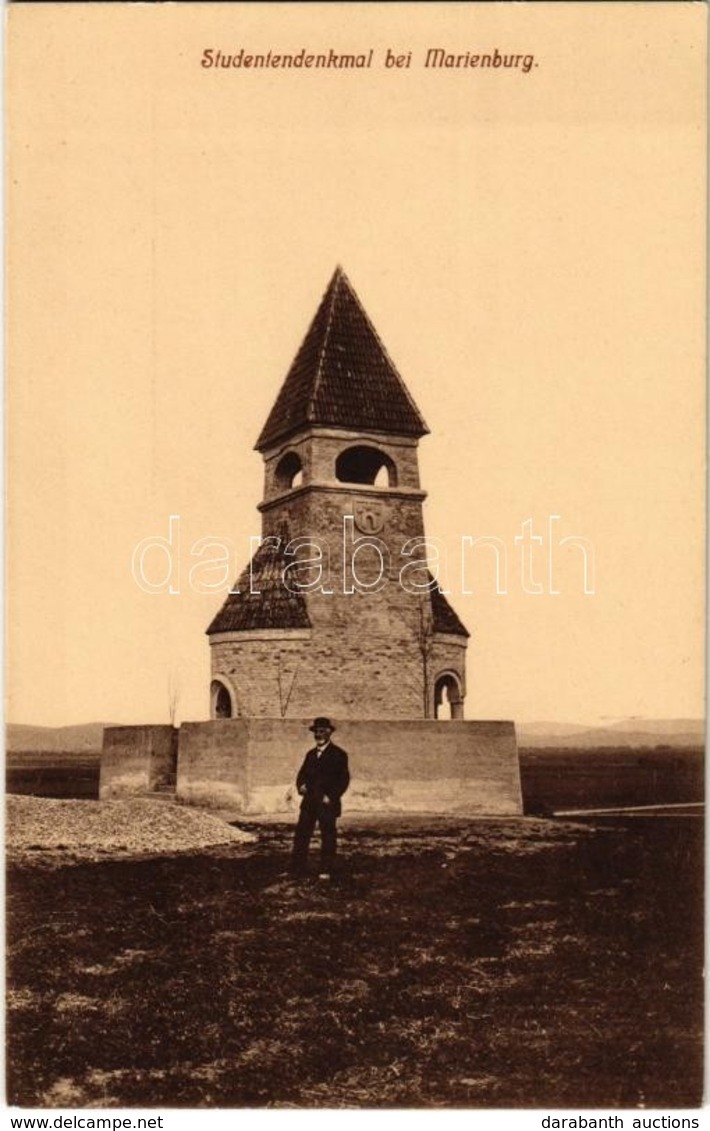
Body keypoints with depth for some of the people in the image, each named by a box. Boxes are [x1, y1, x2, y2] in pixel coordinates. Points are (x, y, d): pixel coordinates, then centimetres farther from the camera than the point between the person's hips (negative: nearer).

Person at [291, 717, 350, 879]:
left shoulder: (338, 754, -3)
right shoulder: (311, 754, 17)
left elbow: (344, 779, -7)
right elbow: (302, 773, 17)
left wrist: (331, 797, -14)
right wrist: (301, 785, -5)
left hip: (327, 803, -5)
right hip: (309, 802, 5)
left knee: (328, 836, 1)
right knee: (301, 834, 3)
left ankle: (326, 871, 10)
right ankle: (297, 869, 8)